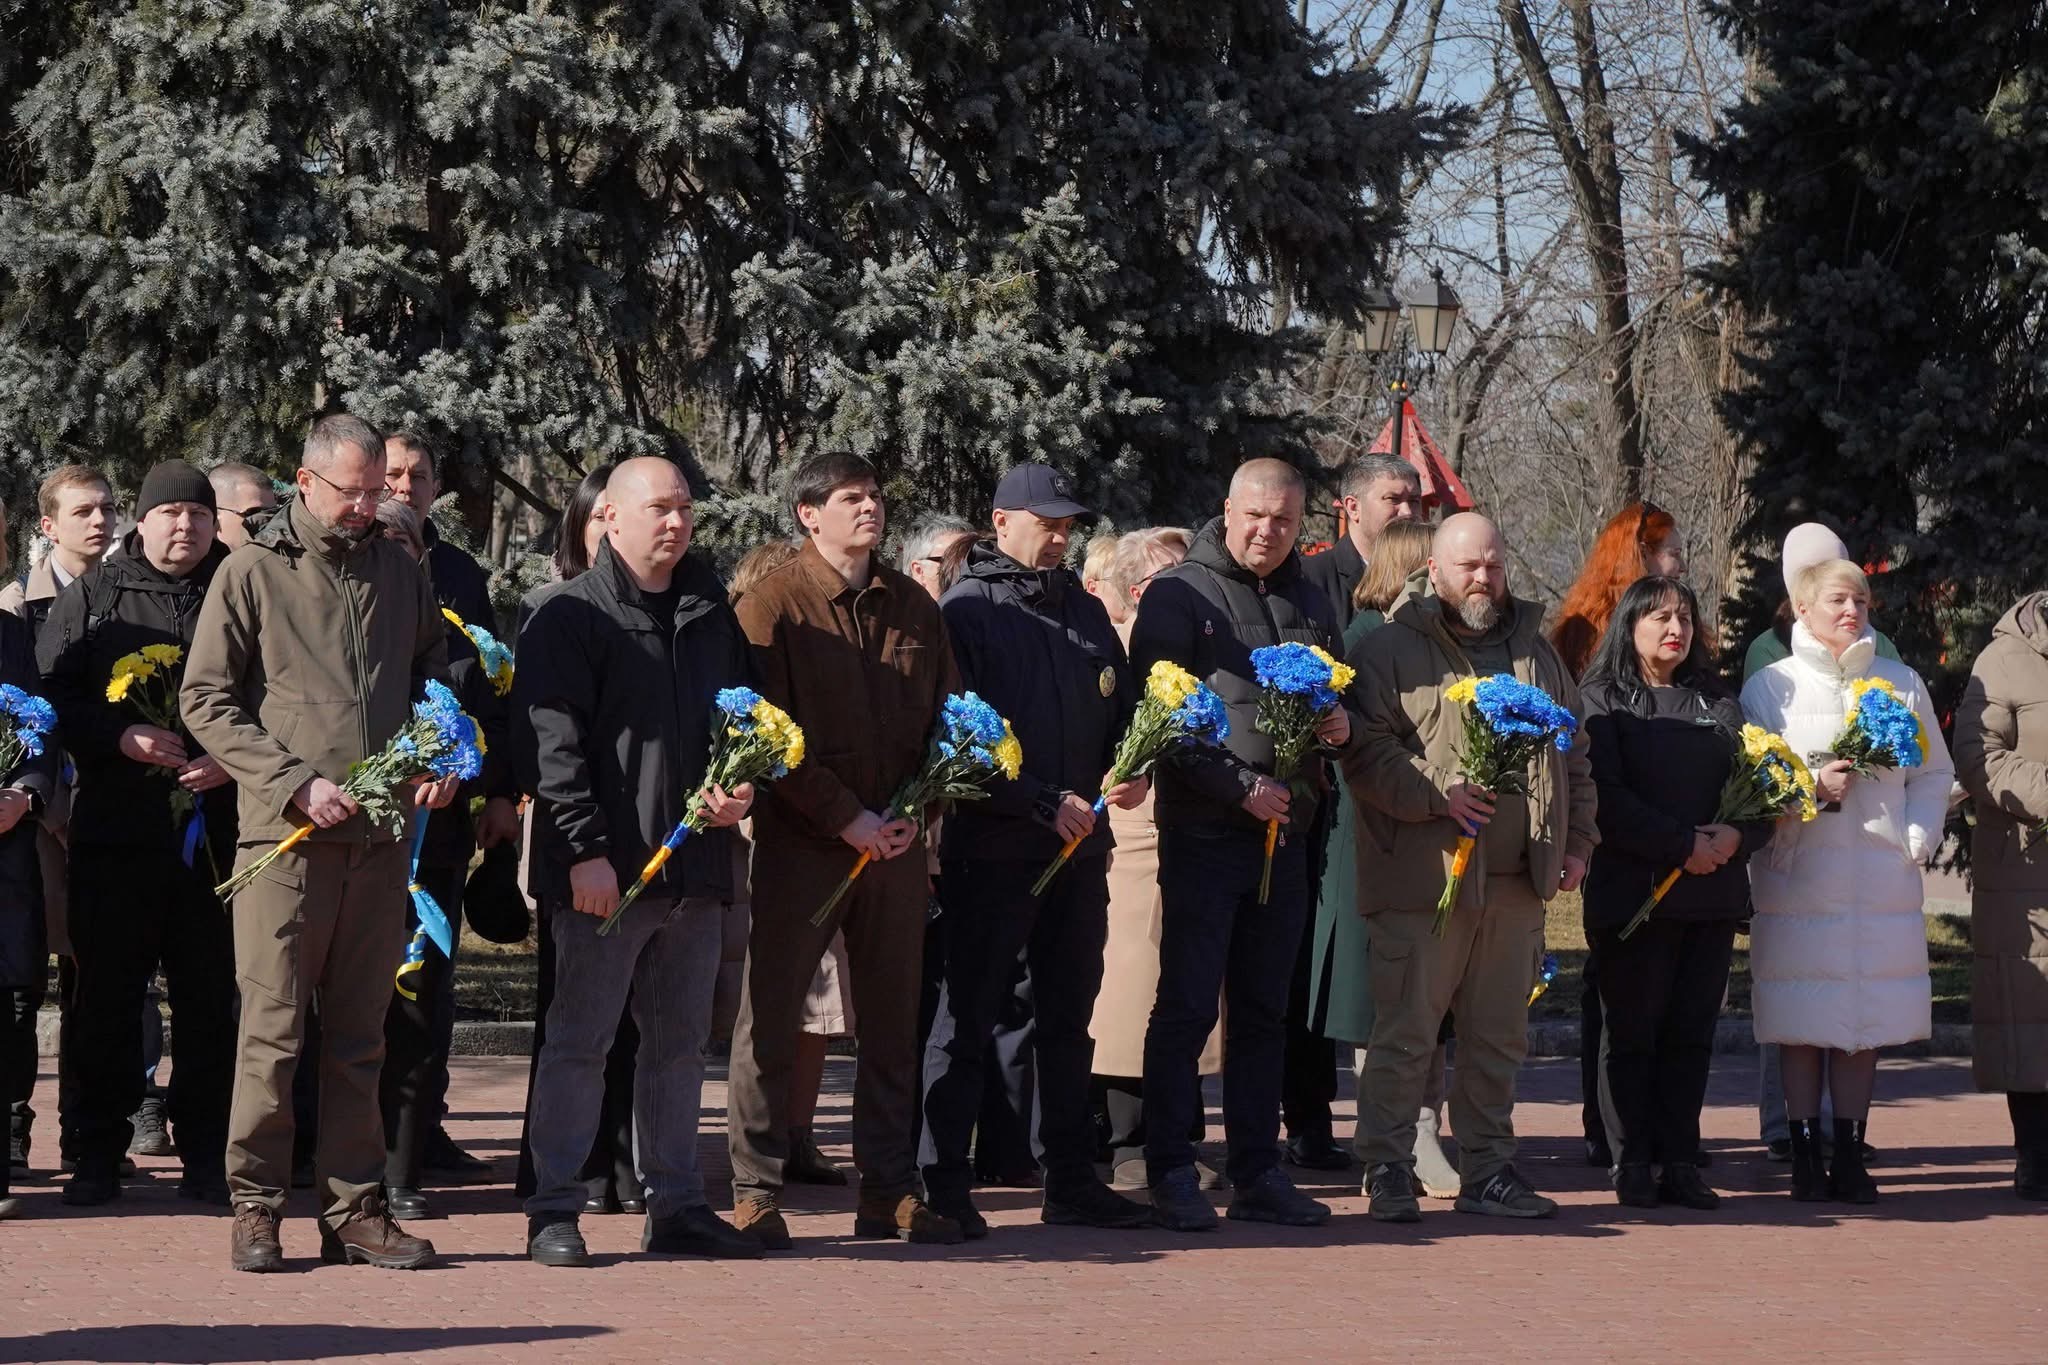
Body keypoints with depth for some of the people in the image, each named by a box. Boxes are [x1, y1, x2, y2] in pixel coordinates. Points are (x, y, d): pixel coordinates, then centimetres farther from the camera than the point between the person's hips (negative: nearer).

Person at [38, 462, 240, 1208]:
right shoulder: (91, 597, 9)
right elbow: (51, 693, 3)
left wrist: (233, 758, -12)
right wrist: (120, 737, -12)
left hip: (215, 829, 0)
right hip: (115, 829, 0)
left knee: (211, 999, 2)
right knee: (105, 994, 3)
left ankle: (206, 1154, 8)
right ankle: (99, 1153, 10)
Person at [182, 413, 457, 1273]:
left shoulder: (400, 575, 14)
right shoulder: (252, 574, 1)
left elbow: (436, 679, 25)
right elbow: (205, 702, -2)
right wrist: (295, 784, -11)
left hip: (380, 839, 4)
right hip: (285, 838, -4)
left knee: (359, 1035, 8)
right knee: (273, 1029, -4)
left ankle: (355, 1209, 12)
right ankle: (256, 1208, 4)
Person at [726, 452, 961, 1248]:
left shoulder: (912, 607, 11)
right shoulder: (772, 606, -4)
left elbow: (948, 719, 12)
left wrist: (913, 809, -4)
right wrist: (846, 817, -13)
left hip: (896, 844, 5)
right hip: (800, 845, -5)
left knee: (893, 1020, 7)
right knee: (771, 1017, -3)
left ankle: (890, 1192, 14)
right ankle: (756, 1195, 2)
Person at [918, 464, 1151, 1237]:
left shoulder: (1084, 612, 15)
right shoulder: (966, 612, -5)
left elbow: (1124, 709, 20)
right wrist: (1045, 803, -17)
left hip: (1079, 848, 7)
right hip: (991, 850, -6)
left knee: (1068, 1018, 12)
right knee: (968, 1018, -2)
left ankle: (1072, 1181, 19)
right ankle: (943, 1186, 1)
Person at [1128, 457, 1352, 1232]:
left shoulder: (1310, 603, 16)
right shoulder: (1180, 595, -3)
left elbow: (1338, 700, 27)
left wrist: (1341, 725, 2)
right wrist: (1238, 786, -15)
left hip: (1283, 834, 6)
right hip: (1202, 832, -6)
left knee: (1263, 1012, 10)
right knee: (1186, 1006, -5)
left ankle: (1257, 1173, 15)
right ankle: (1171, 1175, -1)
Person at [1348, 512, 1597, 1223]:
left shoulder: (1535, 652, 18)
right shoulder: (1393, 649, -1)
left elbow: (1573, 756, 25)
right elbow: (1366, 752, -9)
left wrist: (1577, 840, 17)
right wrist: (1438, 793, -19)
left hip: (1517, 883, 5)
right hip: (1423, 876, -5)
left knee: (1498, 1036, 10)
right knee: (1406, 1032, -5)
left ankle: (1488, 1170, 17)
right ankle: (1388, 1173, 2)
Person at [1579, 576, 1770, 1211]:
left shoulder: (1719, 703, 17)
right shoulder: (1602, 700, 2)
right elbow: (1606, 795, -10)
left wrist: (1736, 837, -11)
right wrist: (1683, 844, -15)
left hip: (1713, 895, 4)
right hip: (1632, 891, -4)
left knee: (1692, 1032, 4)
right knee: (1632, 1032, -1)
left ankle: (1680, 1162, 8)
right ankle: (1633, 1164, 5)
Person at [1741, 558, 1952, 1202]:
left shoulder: (1902, 684, 10)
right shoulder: (1768, 687, 3)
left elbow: (1934, 773, 13)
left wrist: (1916, 841, -1)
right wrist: (1811, 787, -13)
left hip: (1884, 879, 2)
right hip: (1798, 879, -2)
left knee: (1867, 1022, 3)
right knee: (1803, 1023, -2)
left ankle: (1850, 1157, 9)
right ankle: (1806, 1156, 5)